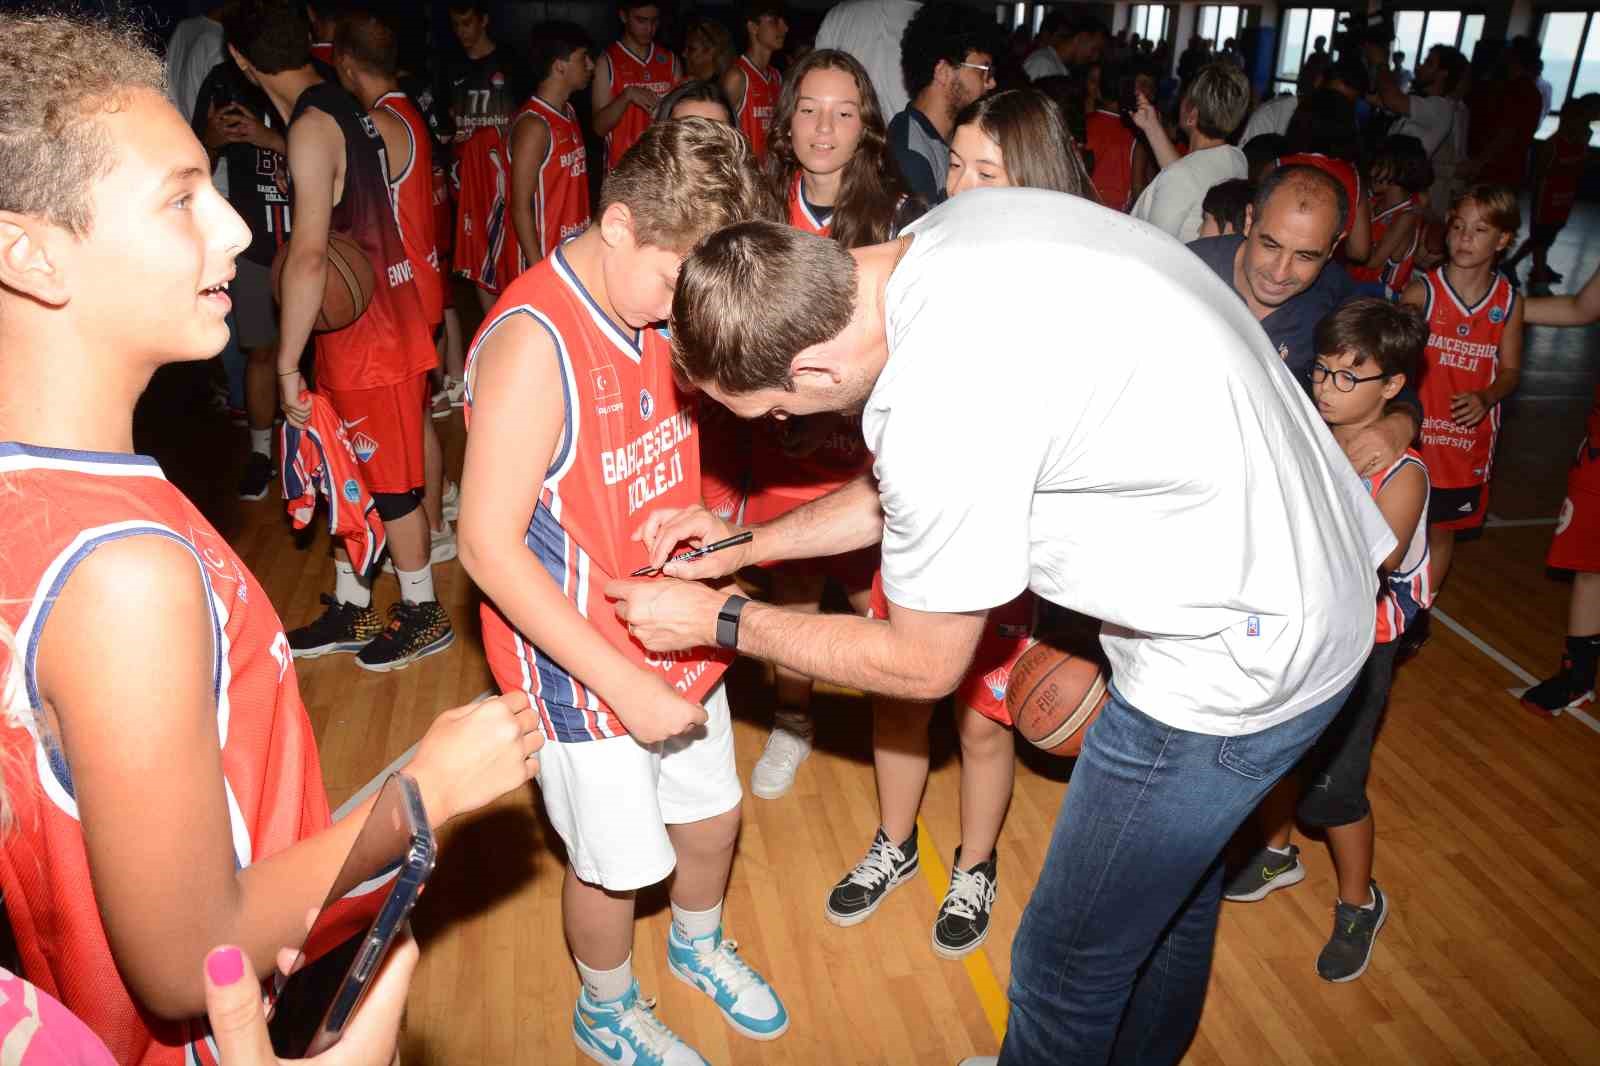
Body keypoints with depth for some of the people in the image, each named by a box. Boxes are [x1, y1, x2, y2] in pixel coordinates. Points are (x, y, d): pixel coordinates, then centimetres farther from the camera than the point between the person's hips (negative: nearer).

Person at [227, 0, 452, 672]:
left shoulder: (311, 128, -19)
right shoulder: (344, 110, 8)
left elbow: (309, 256, -26)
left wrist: (287, 365, -22)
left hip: (367, 336, -9)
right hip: (374, 322, 9)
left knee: (390, 483, 4)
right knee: (345, 475, 17)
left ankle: (423, 615, 21)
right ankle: (350, 610, 30)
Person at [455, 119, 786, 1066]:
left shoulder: (657, 305, -2)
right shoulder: (533, 344, -26)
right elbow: (489, 544, -25)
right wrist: (624, 684, -24)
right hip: (584, 669, -7)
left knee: (712, 814, 25)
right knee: (614, 865, 15)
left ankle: (699, 944, 57)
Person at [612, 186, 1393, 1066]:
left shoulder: (944, 404, -32)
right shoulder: (957, 224, -5)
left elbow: (922, 666, -13)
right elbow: (910, 488, 9)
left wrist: (719, 621, -4)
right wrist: (743, 545, 10)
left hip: (1237, 657, -9)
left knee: (1068, 963, 9)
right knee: (1175, 883, 31)